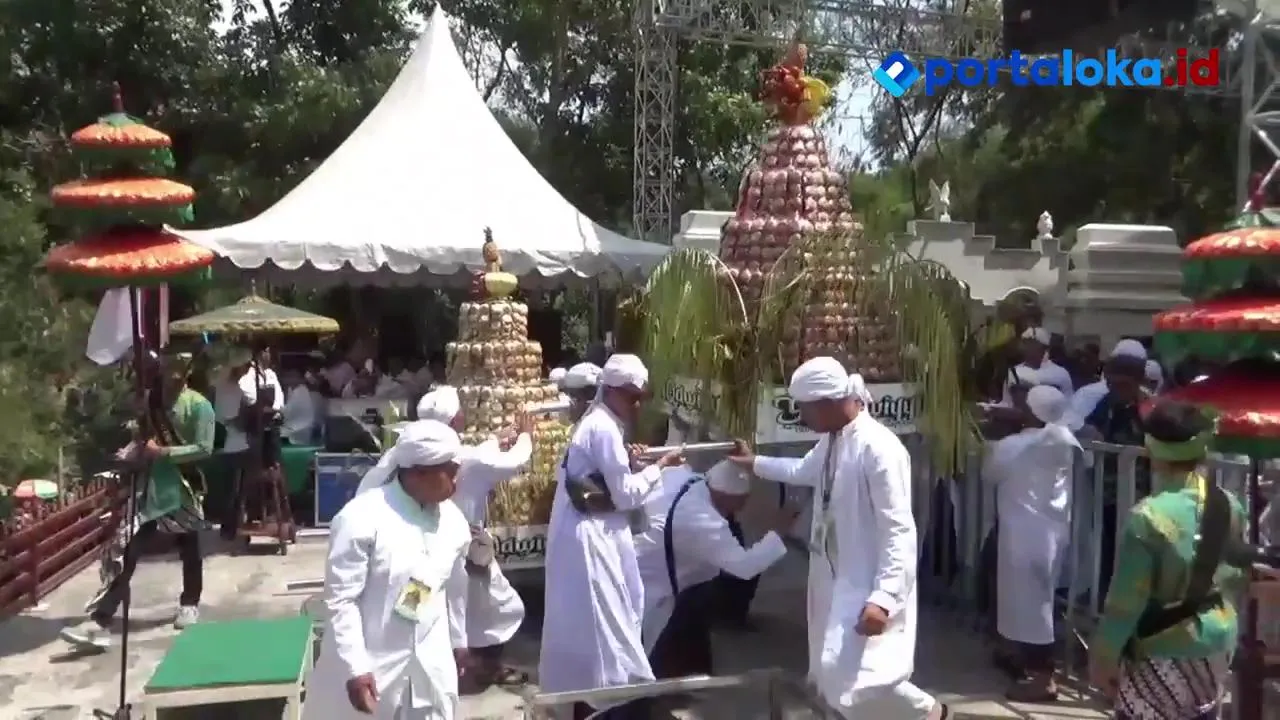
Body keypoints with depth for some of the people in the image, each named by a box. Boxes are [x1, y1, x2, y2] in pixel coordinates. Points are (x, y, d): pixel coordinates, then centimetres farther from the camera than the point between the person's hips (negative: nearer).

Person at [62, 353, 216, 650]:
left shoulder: (198, 405, -9)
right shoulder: (151, 401, 8)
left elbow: (204, 449, -17)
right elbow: (142, 439, 20)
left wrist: (163, 452, -21)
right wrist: (135, 450, -1)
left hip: (182, 488, -4)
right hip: (149, 486, 4)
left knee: (189, 550, 13)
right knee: (123, 551, -5)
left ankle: (189, 604, 35)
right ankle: (99, 623, -8)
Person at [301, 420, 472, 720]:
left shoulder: (453, 519, 0)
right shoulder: (361, 518, -19)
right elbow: (340, 599, -16)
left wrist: (458, 639, 23)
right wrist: (354, 668, -18)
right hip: (369, 663, -5)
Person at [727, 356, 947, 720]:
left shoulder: (879, 448, -24)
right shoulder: (831, 440, 5)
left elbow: (899, 532, -25)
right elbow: (803, 471, 29)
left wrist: (882, 598, -30)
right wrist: (755, 462, 38)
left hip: (869, 585, -9)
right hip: (836, 579, 9)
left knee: (852, 676, -16)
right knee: (834, 674, 16)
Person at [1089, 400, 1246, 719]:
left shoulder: (1148, 517, -25)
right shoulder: (1229, 507, -5)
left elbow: (1126, 600, -20)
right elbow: (1236, 577, 9)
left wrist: (1103, 656, -10)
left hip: (1160, 652, -6)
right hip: (1216, 643, 6)